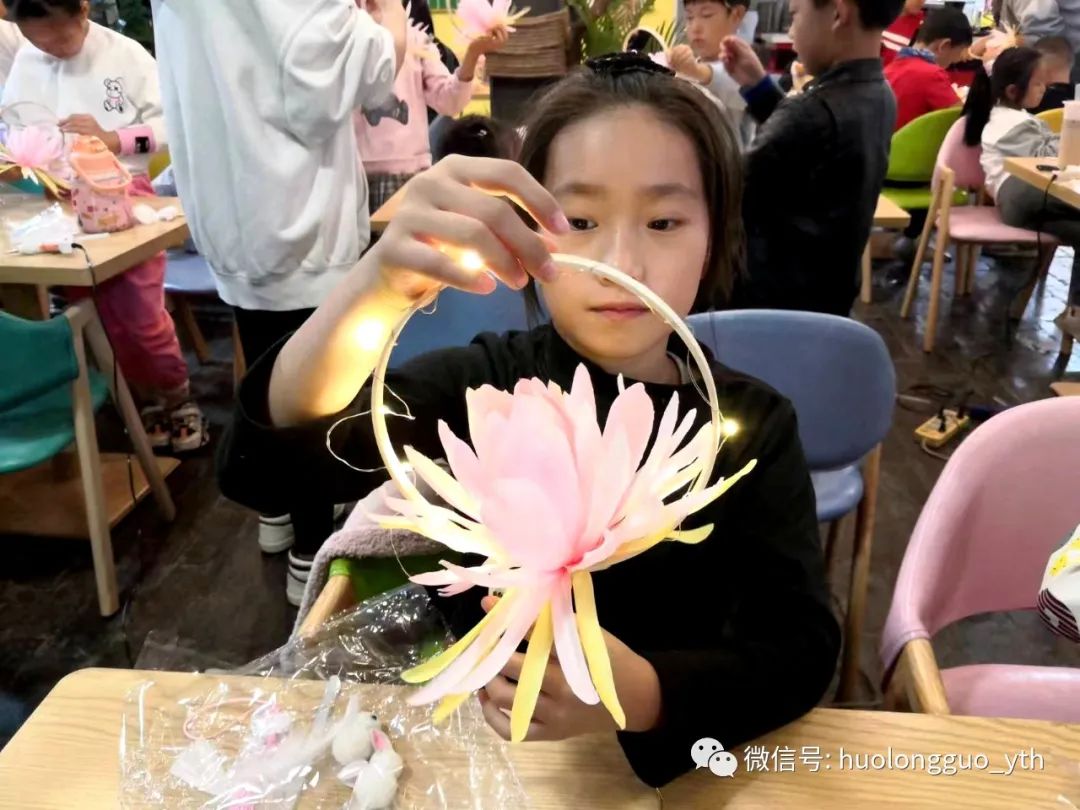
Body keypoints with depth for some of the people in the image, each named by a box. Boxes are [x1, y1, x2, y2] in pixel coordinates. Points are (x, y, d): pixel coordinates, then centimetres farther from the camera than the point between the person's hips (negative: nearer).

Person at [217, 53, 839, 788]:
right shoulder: (479, 385, -9)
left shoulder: (752, 424, -6)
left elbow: (802, 647, -14)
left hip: (667, 761, 1)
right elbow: (269, 464, -23)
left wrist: (646, 695, -32)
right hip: (469, 743, 0)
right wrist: (382, 282, -40)